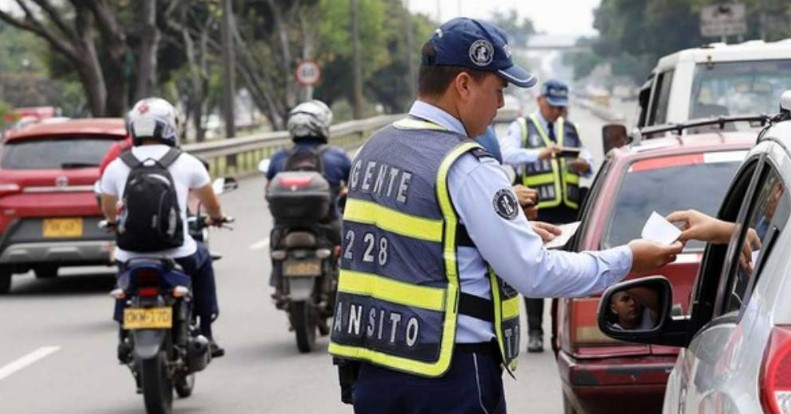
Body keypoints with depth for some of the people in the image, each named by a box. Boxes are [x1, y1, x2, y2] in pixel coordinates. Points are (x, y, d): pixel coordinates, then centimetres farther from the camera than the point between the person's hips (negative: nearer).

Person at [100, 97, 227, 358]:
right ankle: (205, 336, 25)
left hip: (131, 256, 2)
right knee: (202, 260, 30)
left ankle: (126, 337, 23)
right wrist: (215, 218, 38)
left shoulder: (116, 166, 5)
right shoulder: (186, 163, 0)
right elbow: (212, 205, 15)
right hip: (177, 255, -1)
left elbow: (108, 209, 22)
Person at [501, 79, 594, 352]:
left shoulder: (570, 130, 22)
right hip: (537, 212, -4)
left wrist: (585, 164, -6)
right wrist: (538, 154, -27)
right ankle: (534, 333, 0)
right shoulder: (523, 127, 7)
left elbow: (588, 161, 19)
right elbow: (507, 155, -11)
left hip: (568, 211, 4)